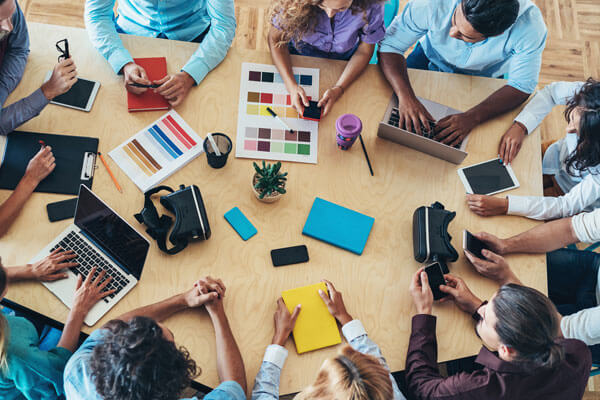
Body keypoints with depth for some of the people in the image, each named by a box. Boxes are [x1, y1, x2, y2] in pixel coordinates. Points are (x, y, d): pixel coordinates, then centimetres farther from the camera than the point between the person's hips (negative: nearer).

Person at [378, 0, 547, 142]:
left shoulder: (531, 25, -37)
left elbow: (521, 86, -28)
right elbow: (389, 46, -30)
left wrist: (471, 118, -42)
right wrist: (405, 96, -47)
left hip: (485, 77, 0)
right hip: (432, 58, 0)